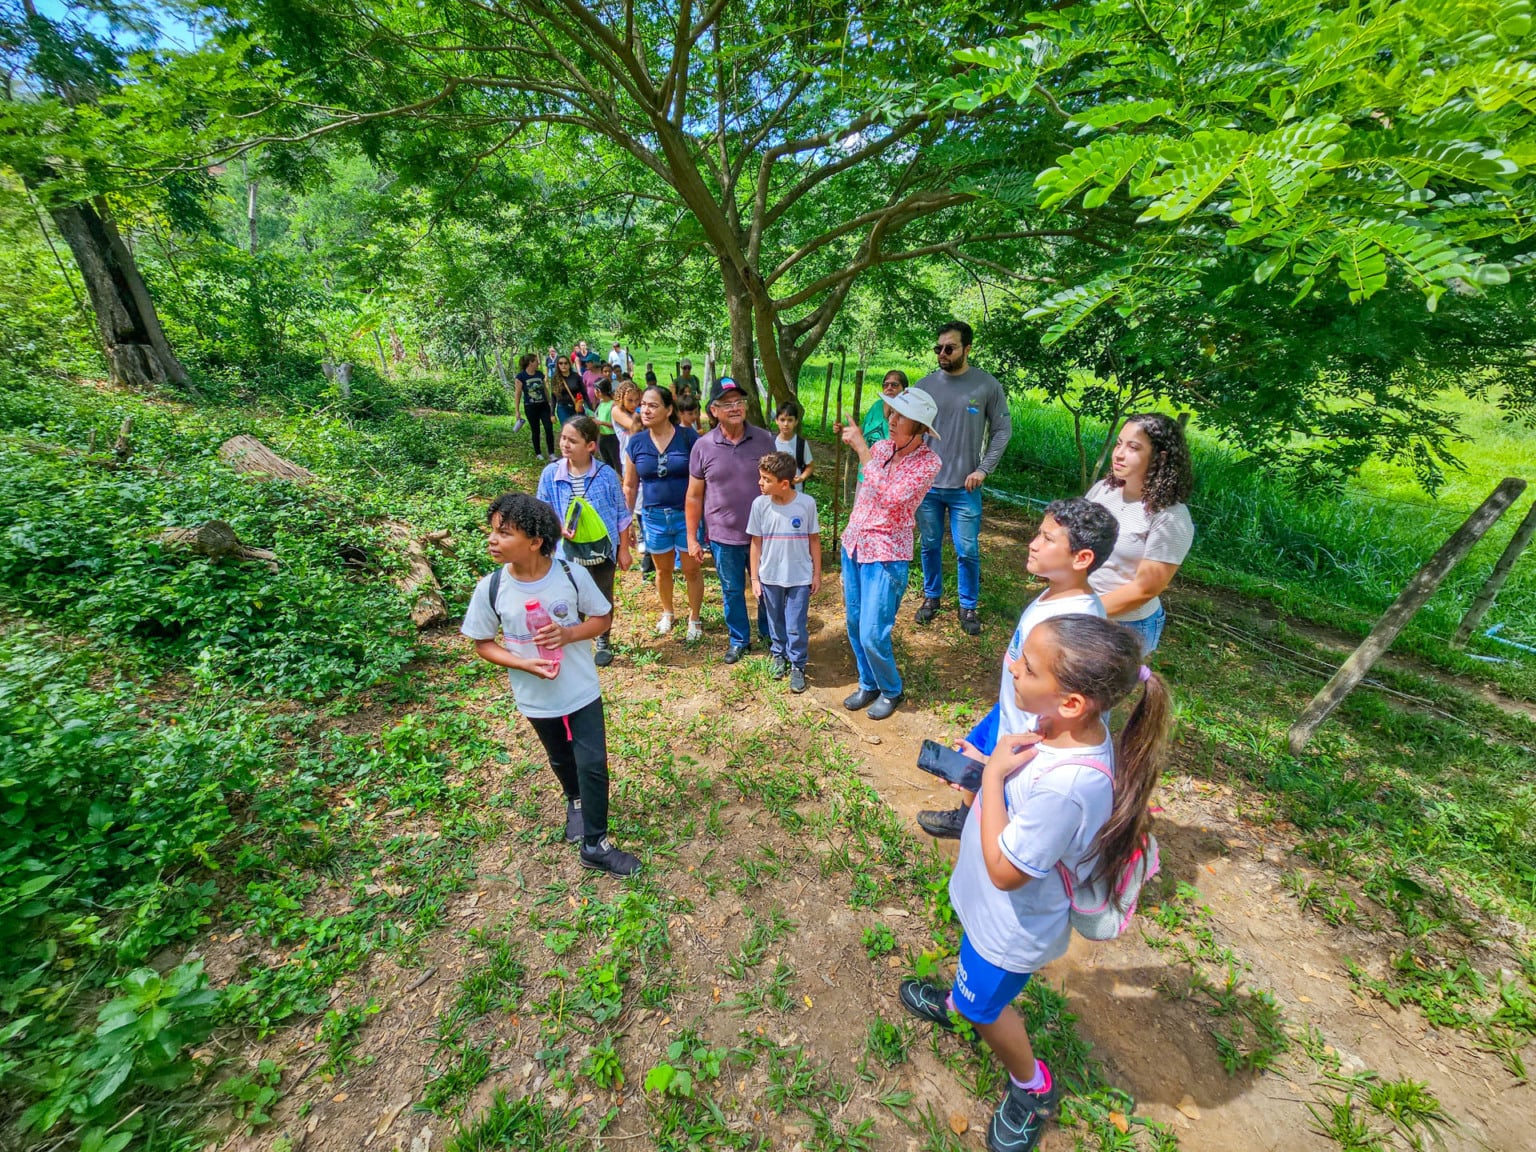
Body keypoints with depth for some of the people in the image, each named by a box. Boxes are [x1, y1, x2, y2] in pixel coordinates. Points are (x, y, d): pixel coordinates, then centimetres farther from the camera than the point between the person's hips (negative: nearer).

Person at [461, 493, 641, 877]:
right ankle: (576, 803, 57)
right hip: (536, 699, 2)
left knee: (593, 764, 1)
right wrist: (523, 664, -21)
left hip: (583, 691, -1)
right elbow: (483, 644, -4)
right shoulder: (490, 588, -16)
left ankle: (594, 845, 22)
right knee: (561, 760, 24)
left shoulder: (572, 575, -19)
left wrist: (569, 634, -25)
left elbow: (603, 617, -6)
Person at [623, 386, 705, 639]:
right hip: (654, 516, 3)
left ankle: (694, 619, 30)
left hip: (687, 515, -3)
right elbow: (630, 486, 6)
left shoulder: (688, 437, -11)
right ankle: (667, 613, 43)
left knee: (691, 569, 9)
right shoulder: (636, 442, -1)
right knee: (663, 570, 19)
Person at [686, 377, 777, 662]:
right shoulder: (703, 446, -5)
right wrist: (692, 538, -1)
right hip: (723, 536, 0)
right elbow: (694, 496, -1)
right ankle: (739, 641, 36)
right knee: (732, 591, 15)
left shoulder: (764, 440, -4)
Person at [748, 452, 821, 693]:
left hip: (799, 578, -2)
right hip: (770, 577, 2)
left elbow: (814, 540, -2)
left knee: (796, 627, 5)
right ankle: (778, 654, 42)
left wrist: (817, 574, 1)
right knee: (775, 622, 19)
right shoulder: (760, 504, -9)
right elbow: (756, 543, -1)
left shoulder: (806, 503, -13)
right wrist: (755, 578, 0)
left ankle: (797, 665, 26)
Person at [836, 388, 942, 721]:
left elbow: (890, 497, -29)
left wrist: (861, 448, -25)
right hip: (854, 545, 6)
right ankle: (868, 685, 37)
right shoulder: (881, 447, 2)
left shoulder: (928, 462, -14)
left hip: (886, 555, -6)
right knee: (854, 626, 15)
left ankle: (891, 690, 25)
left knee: (872, 635, -3)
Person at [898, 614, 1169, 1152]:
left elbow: (1005, 870, -32)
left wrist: (992, 774, -30)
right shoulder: (1071, 728, -18)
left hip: (1011, 925, -7)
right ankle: (957, 1001, 66)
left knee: (983, 1006, 24)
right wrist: (987, 767, -13)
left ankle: (1032, 1090, 51)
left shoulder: (1068, 785, -44)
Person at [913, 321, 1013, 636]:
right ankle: (931, 597, 33)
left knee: (967, 551, 5)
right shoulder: (924, 385, 1)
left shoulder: (988, 385, -3)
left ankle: (968, 607, 23)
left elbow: (1002, 430, 1)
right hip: (926, 485, 2)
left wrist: (983, 469, -7)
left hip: (965, 488, -2)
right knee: (930, 546, 14)